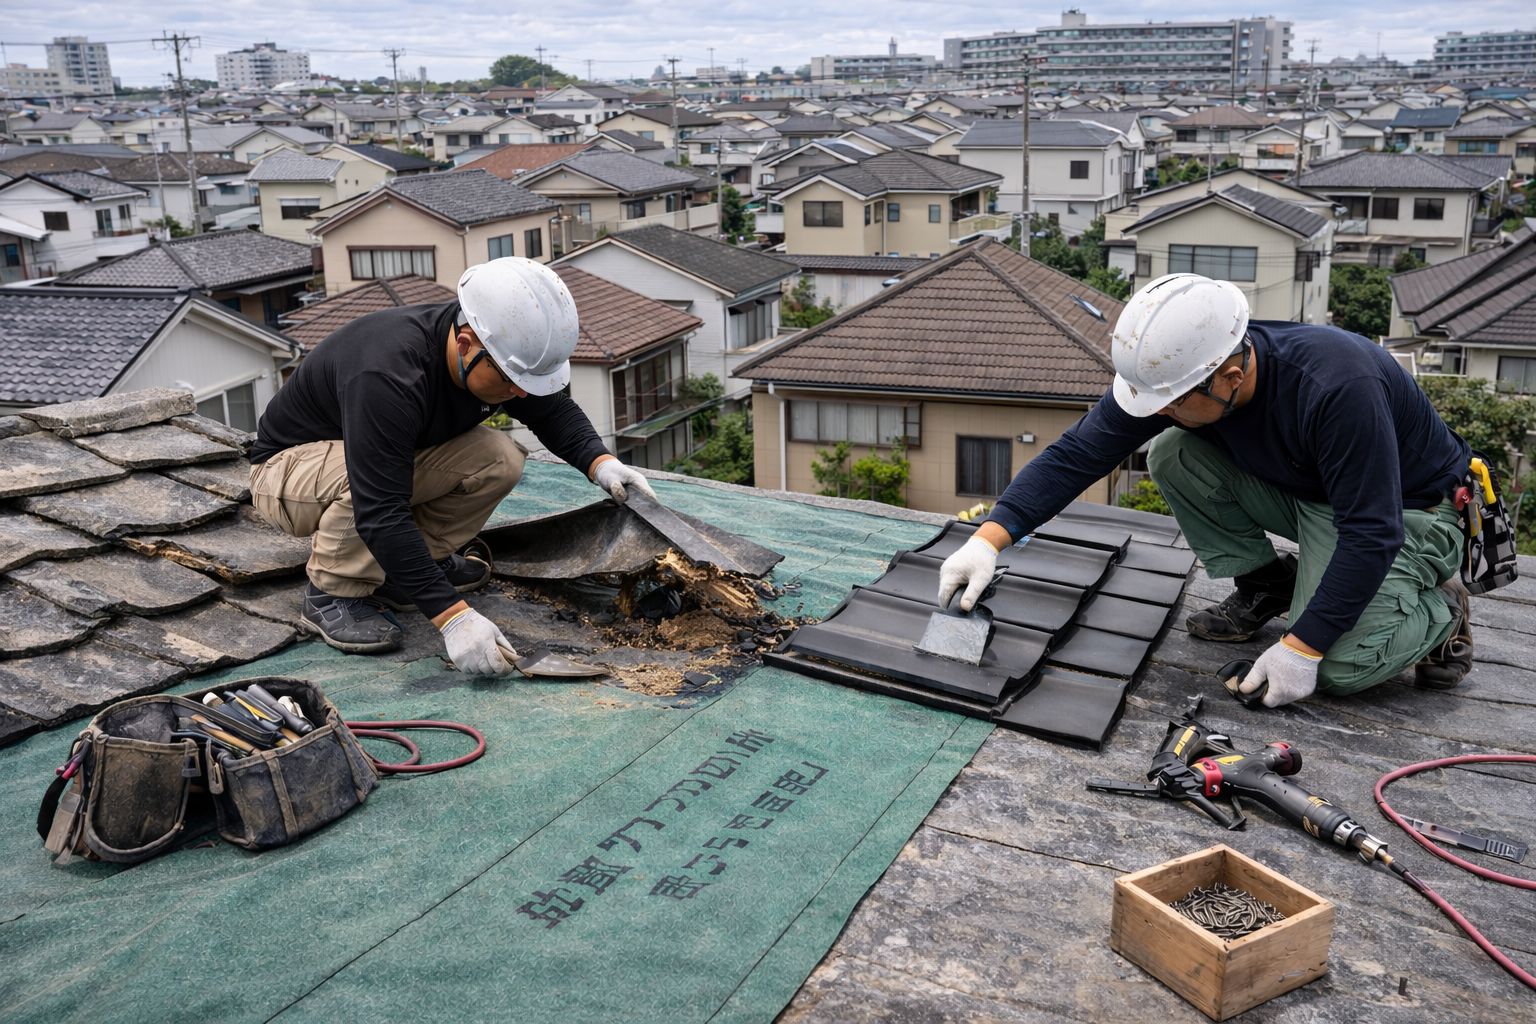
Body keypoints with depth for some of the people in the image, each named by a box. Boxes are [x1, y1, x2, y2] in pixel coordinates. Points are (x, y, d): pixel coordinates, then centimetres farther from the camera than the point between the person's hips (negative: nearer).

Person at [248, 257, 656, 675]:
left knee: (499, 459, -16)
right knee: (372, 477, -39)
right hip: (288, 467, -7)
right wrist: (454, 617, -47)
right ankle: (332, 593, -13)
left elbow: (554, 410, 4)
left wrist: (601, 463, -17)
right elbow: (380, 513, -43)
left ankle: (399, 568, 2)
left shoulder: (502, 353, -16)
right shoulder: (387, 377, -39)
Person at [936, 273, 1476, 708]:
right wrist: (989, 538, -29)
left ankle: (1440, 607, 6)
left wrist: (1299, 649, -34)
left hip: (1409, 508, -6)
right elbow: (1075, 455, -18)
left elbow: (1371, 534, -34)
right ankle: (1266, 586, 2)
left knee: (1340, 666, -26)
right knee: (1172, 454, -17)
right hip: (1302, 491, 6)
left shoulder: (1339, 386, -39)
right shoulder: (1170, 371, -21)